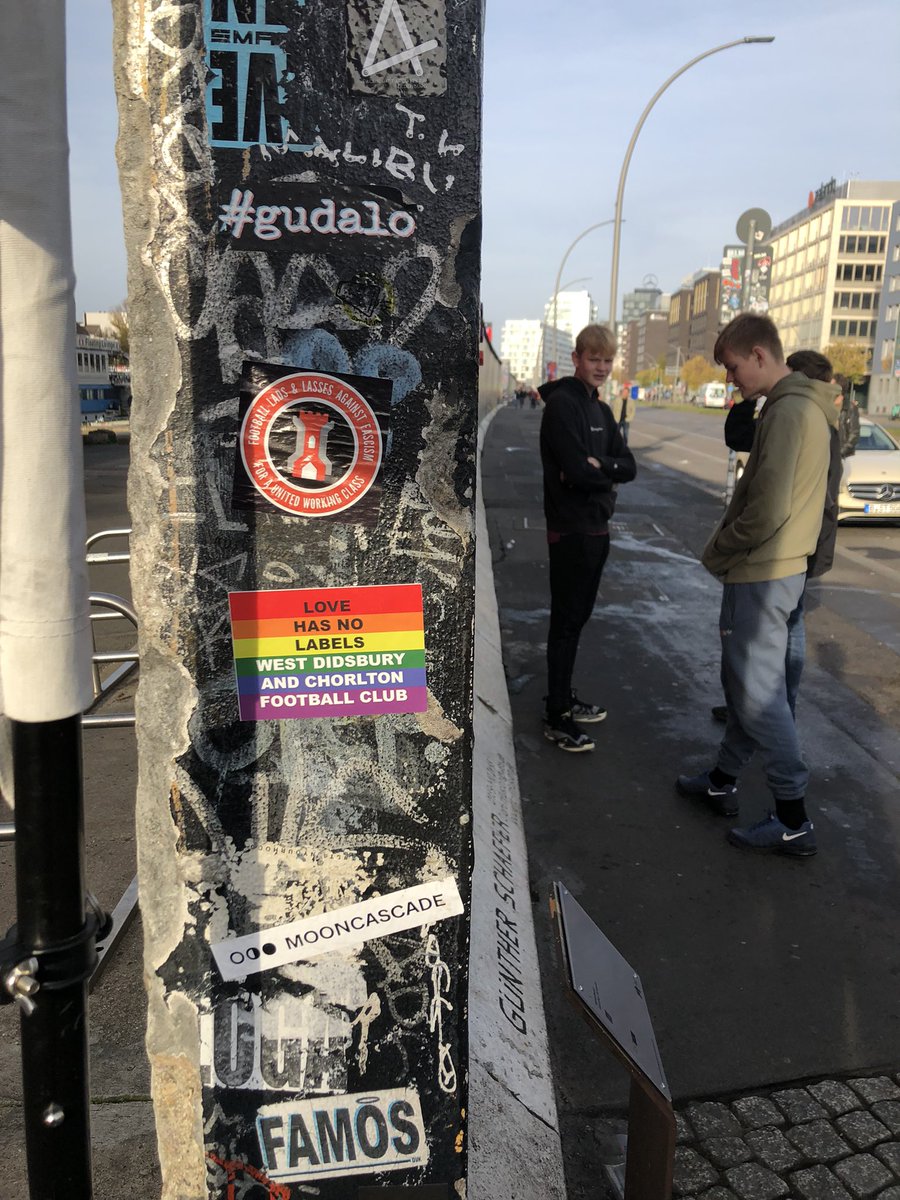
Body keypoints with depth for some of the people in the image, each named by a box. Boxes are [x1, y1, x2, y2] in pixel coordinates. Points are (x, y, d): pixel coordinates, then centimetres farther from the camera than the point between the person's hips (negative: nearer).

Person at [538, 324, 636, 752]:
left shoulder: (601, 409, 14)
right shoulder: (562, 404, -13)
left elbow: (628, 466, 5)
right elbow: (579, 472, -22)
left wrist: (598, 467, -15)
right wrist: (610, 471, -4)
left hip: (597, 527, 8)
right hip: (571, 529, -8)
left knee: (578, 617, 16)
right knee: (566, 620, -2)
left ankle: (563, 696, 29)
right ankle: (556, 716, 7)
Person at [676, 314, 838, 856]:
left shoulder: (788, 411, -19)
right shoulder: (796, 407, 14)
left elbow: (768, 511, -24)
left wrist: (718, 550, -10)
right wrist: (726, 546, 11)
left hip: (764, 575, -10)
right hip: (769, 568, 10)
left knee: (759, 692, -3)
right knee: (744, 682, 18)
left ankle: (794, 821, 6)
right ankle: (723, 782, 32)